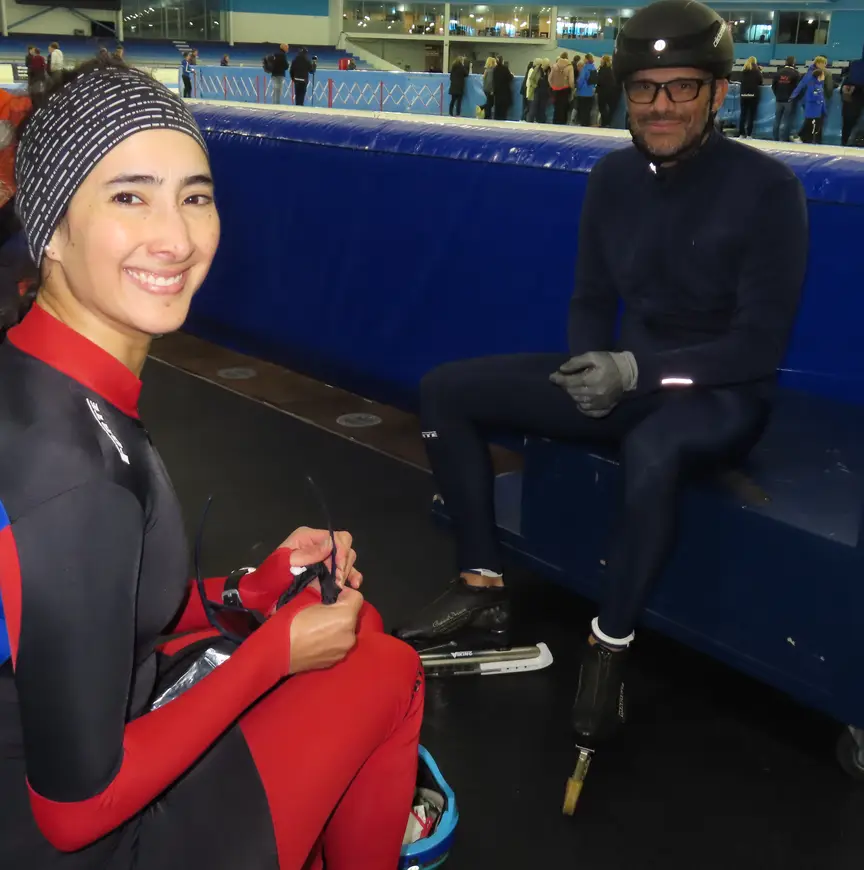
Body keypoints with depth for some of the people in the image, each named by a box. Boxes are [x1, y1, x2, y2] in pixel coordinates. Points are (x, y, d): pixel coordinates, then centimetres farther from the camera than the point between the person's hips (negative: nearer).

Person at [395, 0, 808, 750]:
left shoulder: (767, 188, -15)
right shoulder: (614, 178, 1)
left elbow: (759, 347, -17)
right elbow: (592, 300, 9)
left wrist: (637, 370, -26)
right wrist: (594, 367, -13)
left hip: (720, 396, -6)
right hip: (626, 380, 6)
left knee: (652, 449, -43)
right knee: (446, 390, -3)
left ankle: (609, 648, -19)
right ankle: (483, 594, -1)